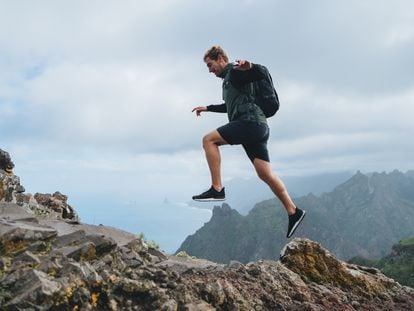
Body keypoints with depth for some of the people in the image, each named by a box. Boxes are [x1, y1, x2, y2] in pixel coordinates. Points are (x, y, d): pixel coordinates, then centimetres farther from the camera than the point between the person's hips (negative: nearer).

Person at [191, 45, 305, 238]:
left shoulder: (235, 71, 1)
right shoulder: (228, 78, 30)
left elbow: (261, 74, -17)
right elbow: (230, 106, 44)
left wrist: (249, 67, -37)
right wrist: (207, 108, 48)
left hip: (251, 122, -10)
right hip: (256, 128, 10)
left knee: (209, 140, -10)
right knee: (265, 173, 3)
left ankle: (217, 189, -13)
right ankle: (293, 212, 4)